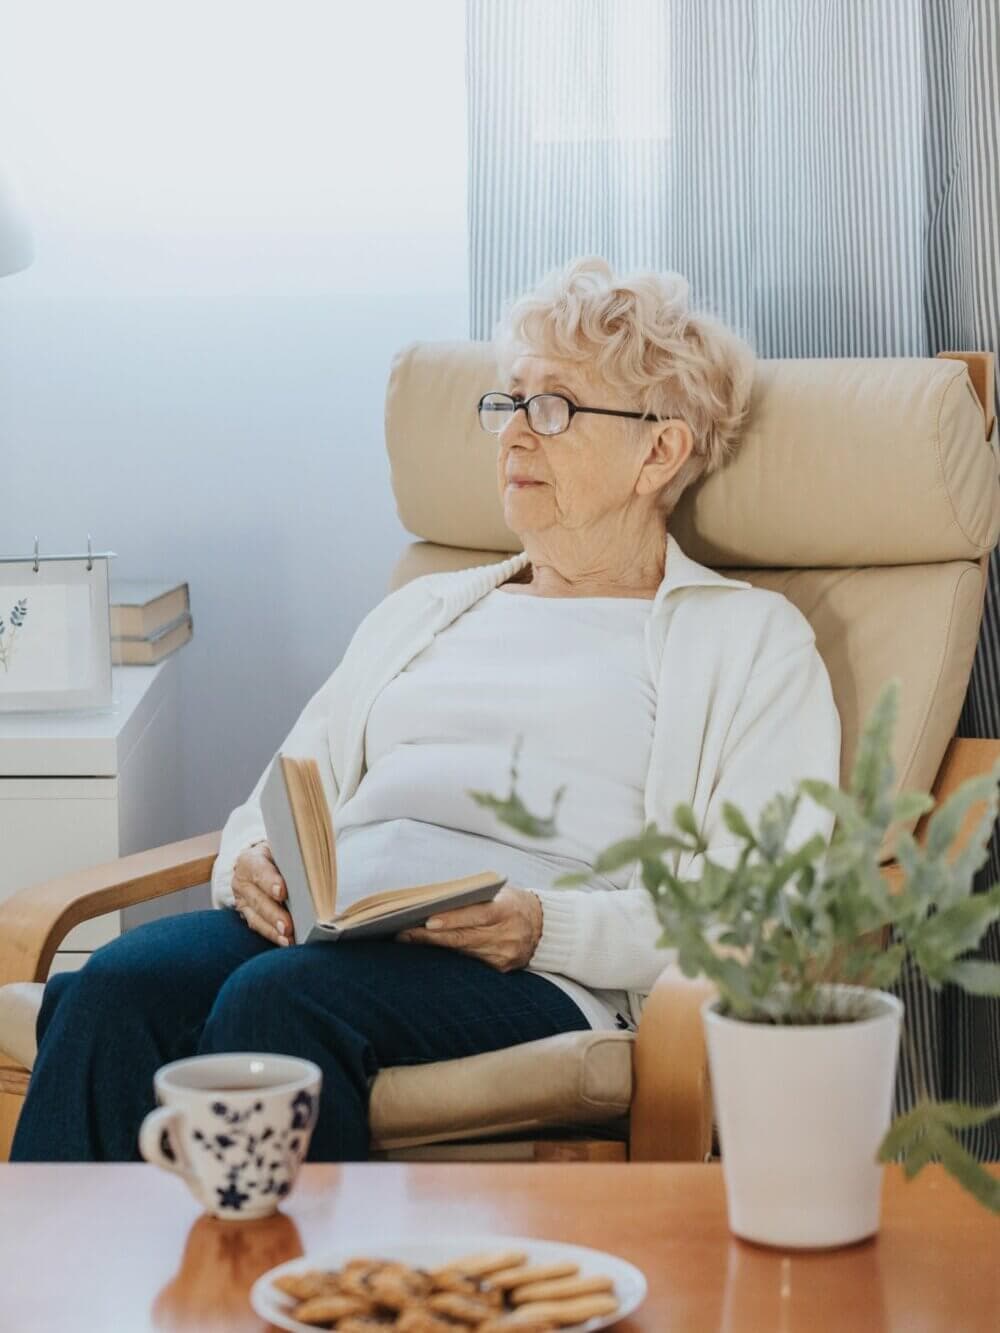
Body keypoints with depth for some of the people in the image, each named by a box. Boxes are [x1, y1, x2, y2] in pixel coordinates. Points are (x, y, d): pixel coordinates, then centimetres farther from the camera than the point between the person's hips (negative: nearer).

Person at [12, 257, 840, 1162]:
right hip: (316, 932, 5)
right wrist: (254, 865, 2)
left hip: (540, 975, -5)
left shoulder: (751, 637, 14)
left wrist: (550, 924, -16)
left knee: (279, 999, -36)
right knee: (114, 988, -29)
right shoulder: (423, 610, 32)